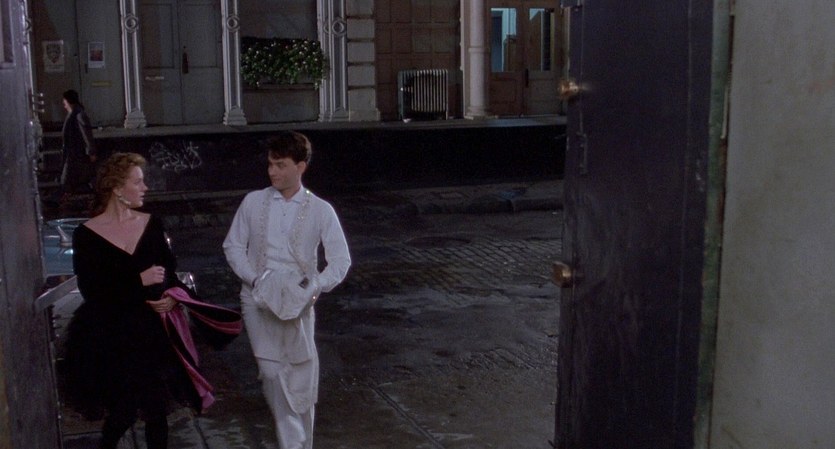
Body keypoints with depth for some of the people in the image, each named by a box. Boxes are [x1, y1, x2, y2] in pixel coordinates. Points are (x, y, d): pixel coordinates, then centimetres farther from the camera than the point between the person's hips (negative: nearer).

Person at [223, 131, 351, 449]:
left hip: (298, 301, 0)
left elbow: (341, 260, -5)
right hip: (259, 299, 1)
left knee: (301, 375, 7)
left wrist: (315, 287, -18)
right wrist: (253, 278, -10)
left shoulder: (320, 210, -5)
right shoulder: (253, 202, -1)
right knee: (273, 372, -3)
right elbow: (233, 246, 5)